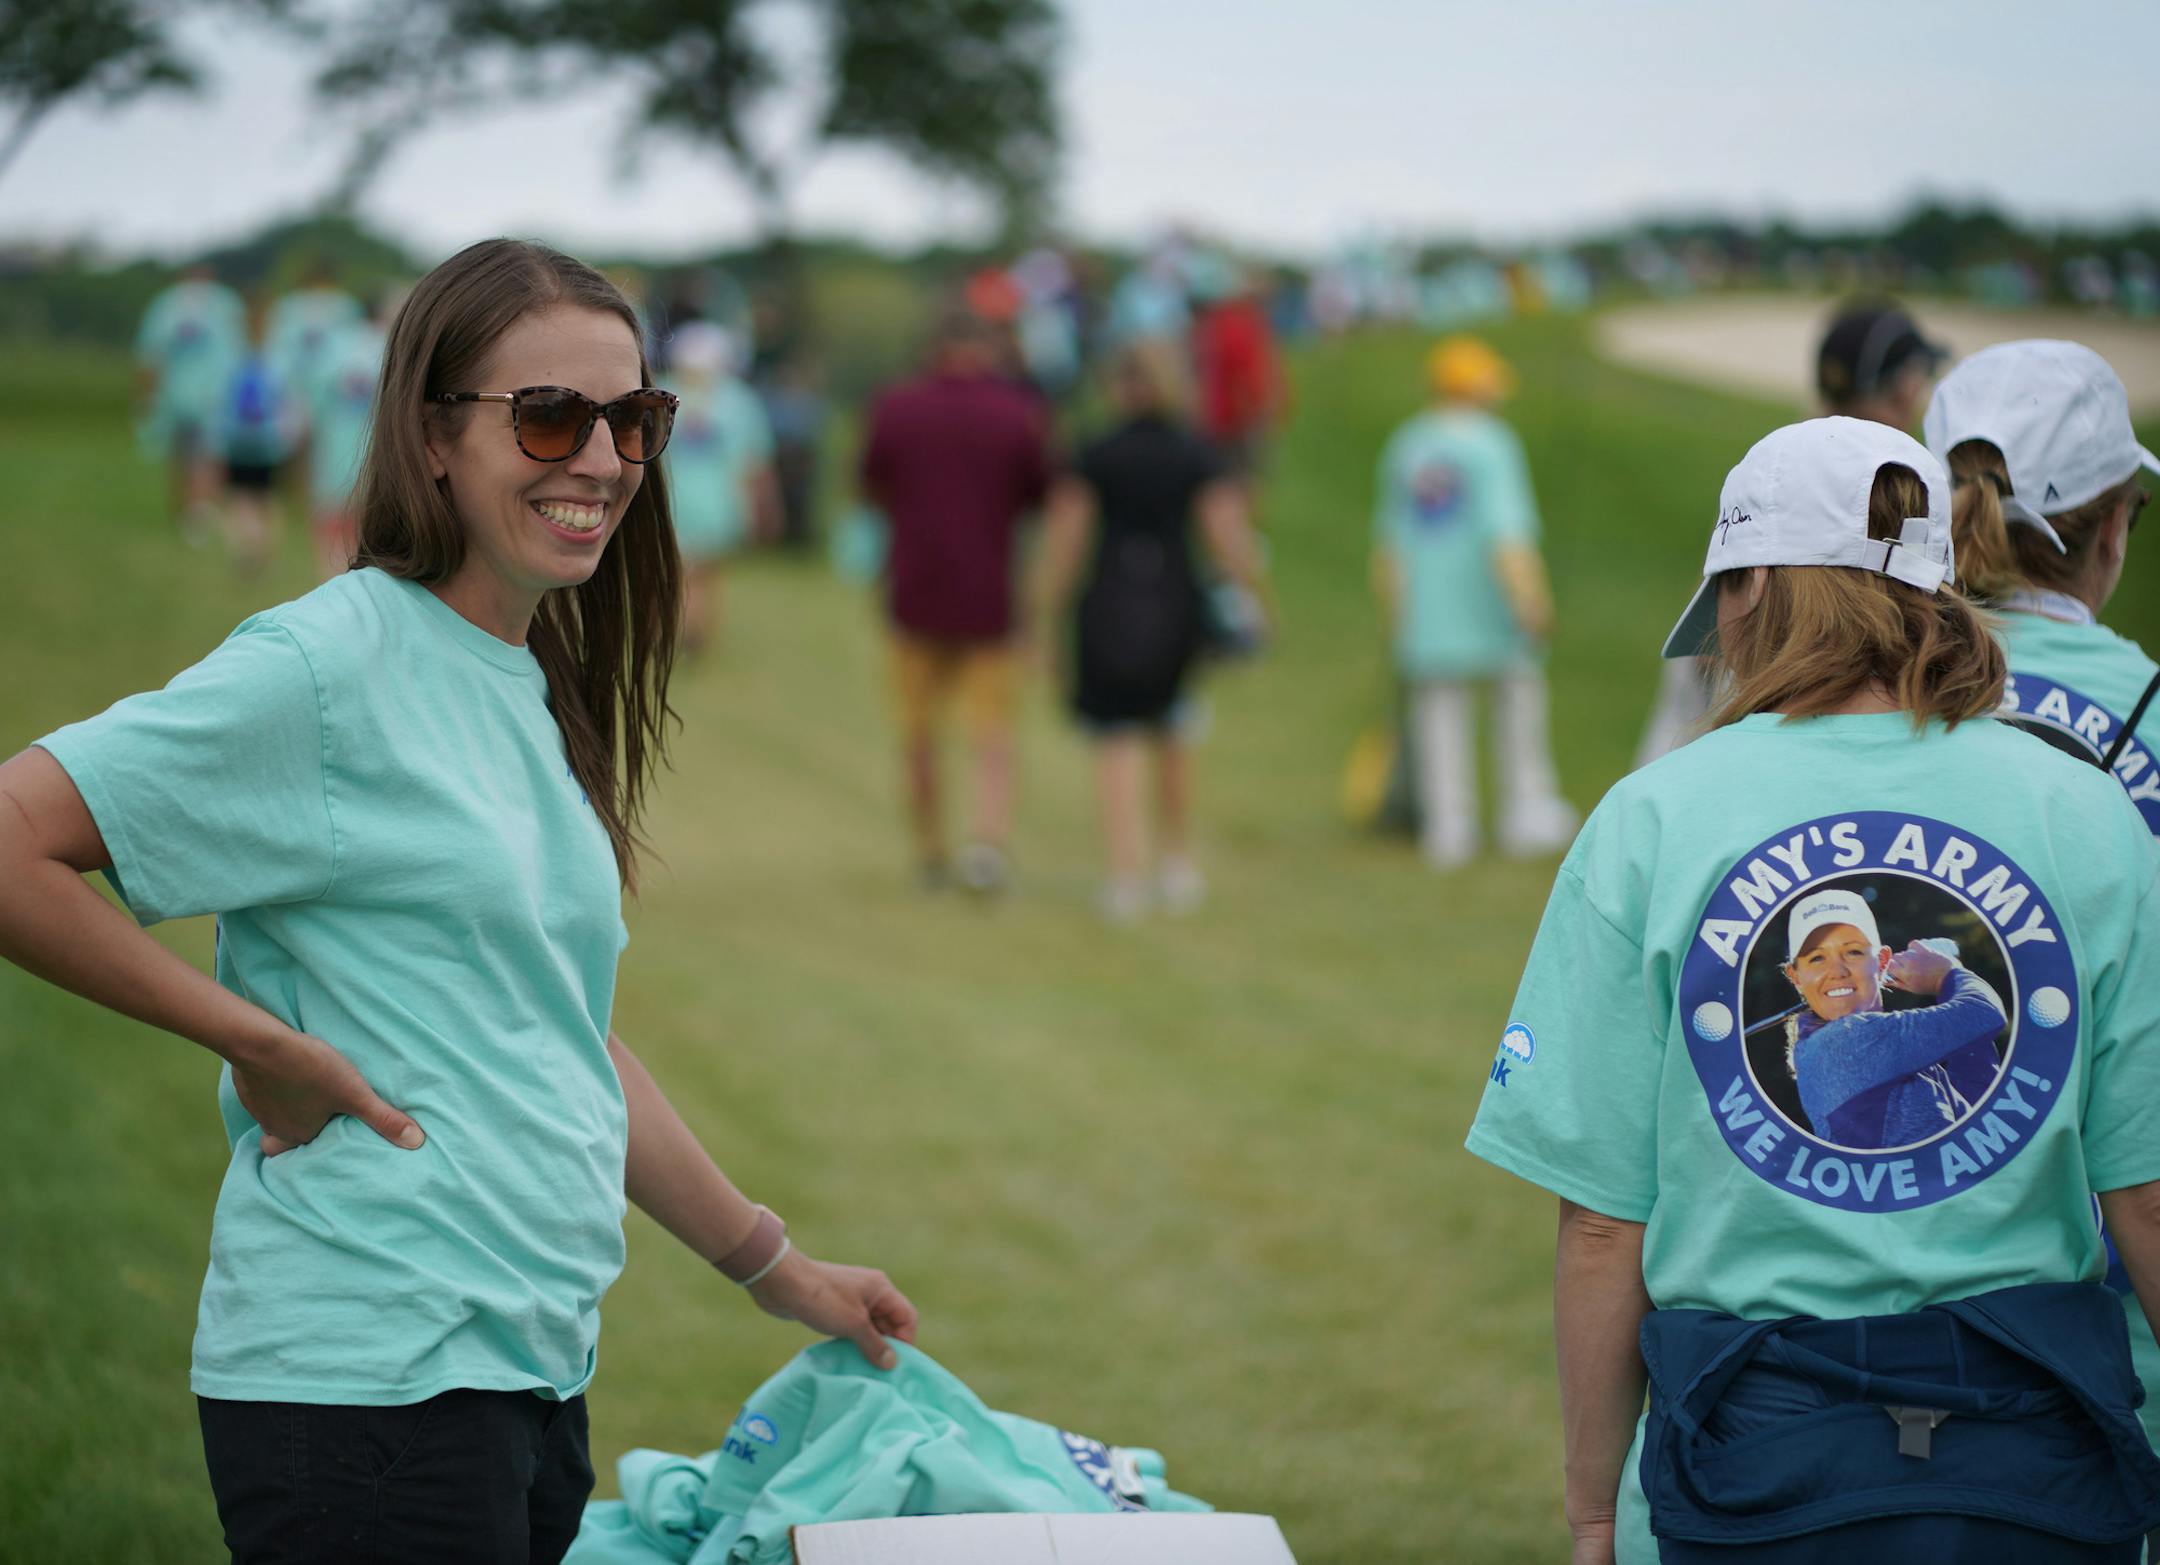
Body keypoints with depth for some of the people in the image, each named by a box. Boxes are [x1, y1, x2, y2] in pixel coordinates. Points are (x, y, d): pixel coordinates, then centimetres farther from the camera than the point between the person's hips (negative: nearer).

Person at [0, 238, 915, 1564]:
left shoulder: (538, 696, 15)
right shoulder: (329, 666, -10)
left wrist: (774, 1267, 26)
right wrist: (258, 1040, -13)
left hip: (536, 1366, 8)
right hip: (371, 1381, -8)